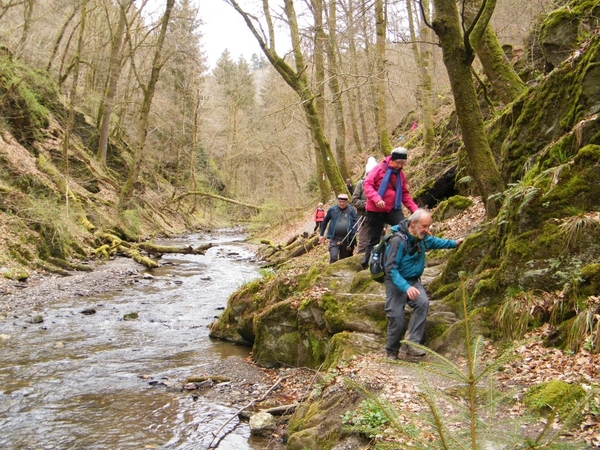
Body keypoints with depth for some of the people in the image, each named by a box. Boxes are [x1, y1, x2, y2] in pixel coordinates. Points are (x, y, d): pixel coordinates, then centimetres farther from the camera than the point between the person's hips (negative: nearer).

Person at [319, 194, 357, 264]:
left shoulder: (351, 210, 2)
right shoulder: (332, 210, 4)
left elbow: (355, 222, -2)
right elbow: (325, 221, 14)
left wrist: (353, 236, -13)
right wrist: (322, 234, 14)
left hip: (346, 239, 1)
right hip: (334, 238, -1)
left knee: (343, 259, 11)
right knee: (333, 257, -16)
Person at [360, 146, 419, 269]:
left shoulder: (401, 174, 10)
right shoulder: (379, 169, -6)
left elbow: (405, 194, 17)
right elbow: (367, 184, -15)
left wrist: (415, 209, 5)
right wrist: (376, 198, -31)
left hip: (393, 209, 4)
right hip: (376, 210, -4)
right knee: (374, 239, 4)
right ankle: (366, 263, 18)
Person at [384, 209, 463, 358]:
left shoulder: (423, 237, 1)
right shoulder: (398, 240, -23)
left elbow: (434, 241, 27)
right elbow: (391, 268, -26)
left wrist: (454, 243, 15)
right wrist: (406, 287, -35)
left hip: (413, 281, 6)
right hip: (396, 283, -6)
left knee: (423, 302, -24)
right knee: (396, 319, -10)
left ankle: (410, 343, -22)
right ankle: (391, 352, 13)